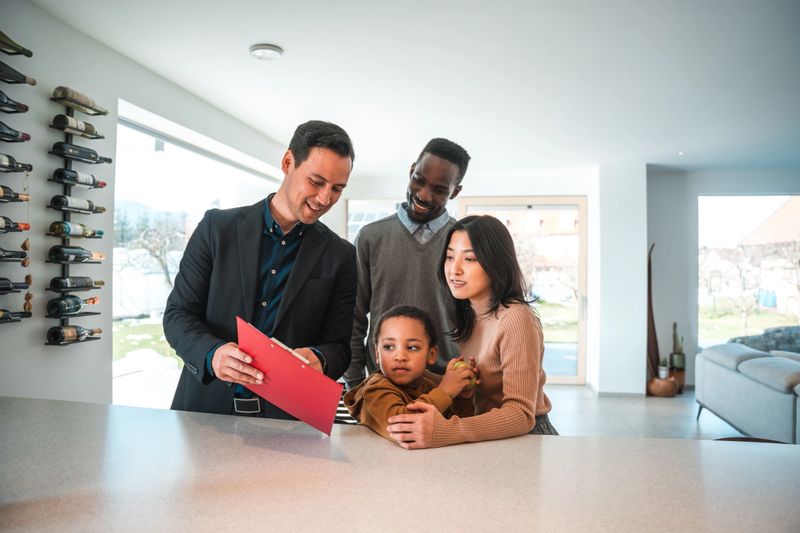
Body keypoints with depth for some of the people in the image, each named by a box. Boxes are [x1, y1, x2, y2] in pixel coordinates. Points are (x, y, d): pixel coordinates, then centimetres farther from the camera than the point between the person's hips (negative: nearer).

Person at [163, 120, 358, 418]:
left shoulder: (340, 256, 1)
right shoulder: (217, 226, 1)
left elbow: (338, 346, 2)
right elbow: (177, 314, 0)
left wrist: (318, 360, -21)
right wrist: (213, 354, -19)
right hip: (205, 409, 0)